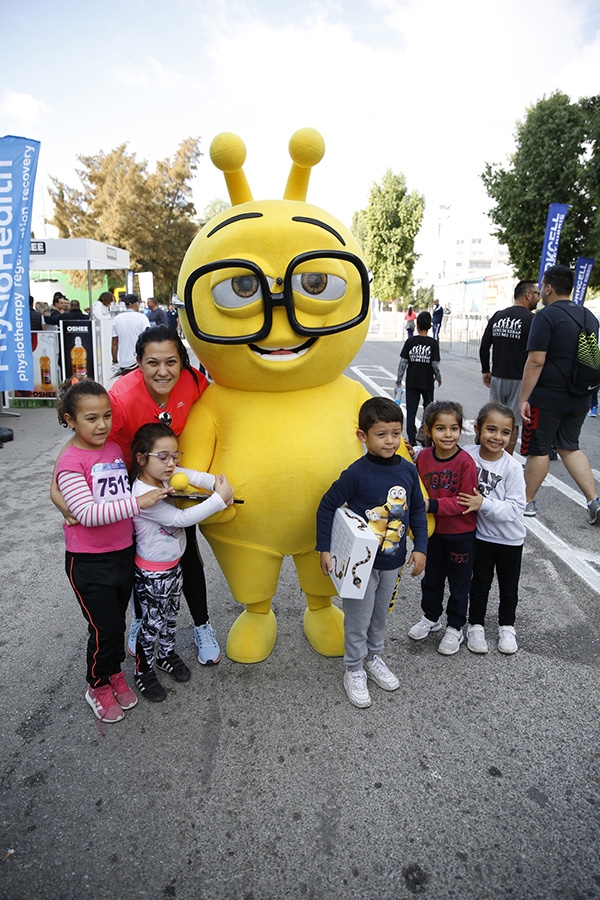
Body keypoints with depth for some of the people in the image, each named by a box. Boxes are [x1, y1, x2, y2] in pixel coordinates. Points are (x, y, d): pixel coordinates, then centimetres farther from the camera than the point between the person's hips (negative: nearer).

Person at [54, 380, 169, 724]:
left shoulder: (115, 449, 3)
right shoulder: (70, 462, -18)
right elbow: (88, 513, -28)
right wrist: (138, 502, -31)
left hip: (124, 552, 6)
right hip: (89, 563, -6)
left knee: (118, 621, 20)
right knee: (104, 628, 4)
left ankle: (115, 672, 43)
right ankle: (98, 686, 29)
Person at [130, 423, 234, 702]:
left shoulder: (165, 475, -7)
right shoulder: (142, 494, -31)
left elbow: (195, 476, -11)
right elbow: (180, 518, -31)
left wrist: (219, 485, -31)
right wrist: (219, 499, -32)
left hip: (173, 565, 8)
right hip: (152, 574, -8)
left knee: (171, 616, 24)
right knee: (153, 623, 10)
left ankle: (167, 654, 47)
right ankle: (143, 671, 32)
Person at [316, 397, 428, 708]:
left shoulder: (408, 470, -6)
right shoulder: (357, 474, -20)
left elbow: (417, 510, 7)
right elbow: (327, 507, -12)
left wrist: (420, 547, 2)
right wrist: (324, 548, -12)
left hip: (393, 561, 5)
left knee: (381, 614, 23)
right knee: (358, 619, 10)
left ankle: (373, 657, 45)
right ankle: (354, 670, 31)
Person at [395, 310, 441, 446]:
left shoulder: (410, 342, -4)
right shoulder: (433, 343, -7)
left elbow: (403, 363, -6)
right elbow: (435, 364, -10)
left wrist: (398, 382, 0)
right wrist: (438, 378, 9)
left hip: (411, 383, 0)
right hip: (427, 383, 0)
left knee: (411, 411, 6)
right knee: (429, 409, 20)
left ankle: (412, 439, 6)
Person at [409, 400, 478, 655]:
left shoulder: (465, 461, -21)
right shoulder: (422, 457, -7)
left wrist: (432, 505, -26)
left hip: (461, 533, -4)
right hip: (432, 531, 4)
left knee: (459, 582, 13)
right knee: (431, 578, 21)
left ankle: (455, 627, 32)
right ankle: (430, 617, 43)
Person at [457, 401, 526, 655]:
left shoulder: (512, 467, -21)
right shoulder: (467, 456, -17)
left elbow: (515, 508, -22)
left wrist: (484, 504, -32)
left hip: (510, 538, 0)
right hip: (481, 535, 0)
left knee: (509, 586, 19)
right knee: (480, 583, 16)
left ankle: (506, 626, 41)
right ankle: (475, 625, 36)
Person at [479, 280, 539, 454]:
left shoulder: (497, 316, 7)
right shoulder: (531, 319, -10)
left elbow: (484, 347, 9)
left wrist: (485, 371, 19)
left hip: (497, 377, 5)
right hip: (519, 380, -5)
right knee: (512, 423, 2)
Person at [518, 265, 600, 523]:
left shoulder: (546, 316, -13)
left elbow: (536, 361, -19)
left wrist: (523, 398, -16)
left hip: (547, 396, -7)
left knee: (538, 450, 5)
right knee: (569, 447, 18)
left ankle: (527, 502, 18)